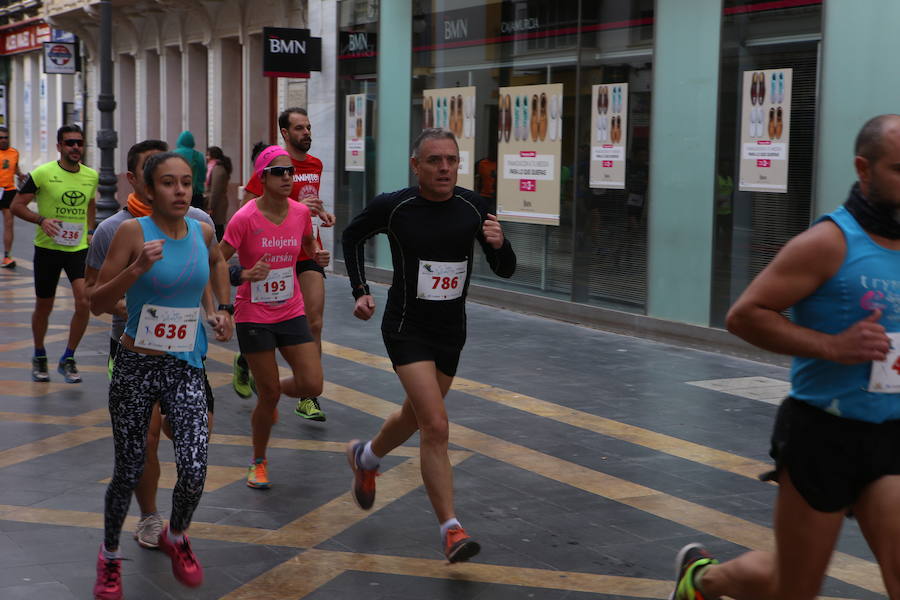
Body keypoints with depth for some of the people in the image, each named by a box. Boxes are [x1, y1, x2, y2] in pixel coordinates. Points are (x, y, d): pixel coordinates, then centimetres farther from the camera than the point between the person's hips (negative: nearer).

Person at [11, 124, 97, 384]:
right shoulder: (42, 173, -10)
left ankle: (67, 359, 4)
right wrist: (41, 220, -22)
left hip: (79, 248, 3)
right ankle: (39, 357, 33)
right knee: (43, 307, 10)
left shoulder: (92, 176, 4)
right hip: (47, 248, -2)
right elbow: (17, 206, -7)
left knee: (84, 302, -13)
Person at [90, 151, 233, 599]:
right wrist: (138, 268, -27)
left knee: (194, 470, -10)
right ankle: (110, 556, 33)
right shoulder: (133, 231, -12)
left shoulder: (203, 231, 1)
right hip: (136, 368, -3)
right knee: (129, 472, 7)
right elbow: (97, 304, -13)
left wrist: (224, 308, 16)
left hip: (186, 369, 3)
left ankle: (176, 537, 22)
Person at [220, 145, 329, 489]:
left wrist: (318, 256, -5)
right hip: (254, 316, -4)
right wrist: (245, 274, -29)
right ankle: (258, 463, 23)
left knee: (312, 386, -5)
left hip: (291, 312, 4)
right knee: (269, 394, -1)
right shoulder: (244, 219, -15)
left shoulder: (301, 212, -2)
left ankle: (270, 389, 30)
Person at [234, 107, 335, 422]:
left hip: (309, 252, 5)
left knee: (314, 322, -6)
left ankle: (307, 398, -2)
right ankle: (244, 361, 42)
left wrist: (321, 212, 8)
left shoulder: (315, 165, 11)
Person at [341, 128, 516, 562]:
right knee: (436, 426, -18)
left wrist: (499, 245, -22)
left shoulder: (471, 207, -5)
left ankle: (366, 457, 54)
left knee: (417, 416, 23)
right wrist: (360, 290, 0)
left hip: (451, 331, 5)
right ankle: (451, 530, -12)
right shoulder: (393, 207, -14)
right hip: (407, 328, -5)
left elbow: (505, 270, -1)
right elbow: (352, 236, 7)